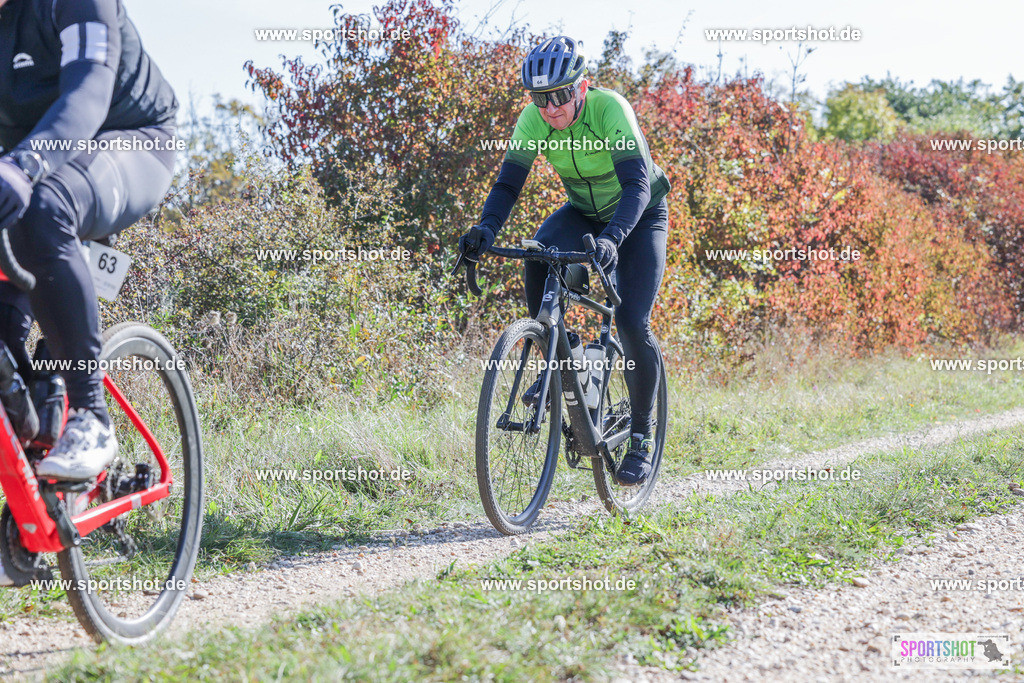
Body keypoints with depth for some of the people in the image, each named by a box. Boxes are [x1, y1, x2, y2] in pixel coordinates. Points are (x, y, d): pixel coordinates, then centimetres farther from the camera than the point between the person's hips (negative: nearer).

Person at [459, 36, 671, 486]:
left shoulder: (610, 110, -33)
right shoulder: (532, 121, -20)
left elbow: (637, 185, -40)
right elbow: (508, 183, -19)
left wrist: (611, 238, -57)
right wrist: (486, 229, -39)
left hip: (640, 214, -4)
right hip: (584, 211, 4)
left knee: (632, 323, -16)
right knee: (538, 258, -29)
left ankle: (641, 437, 1)